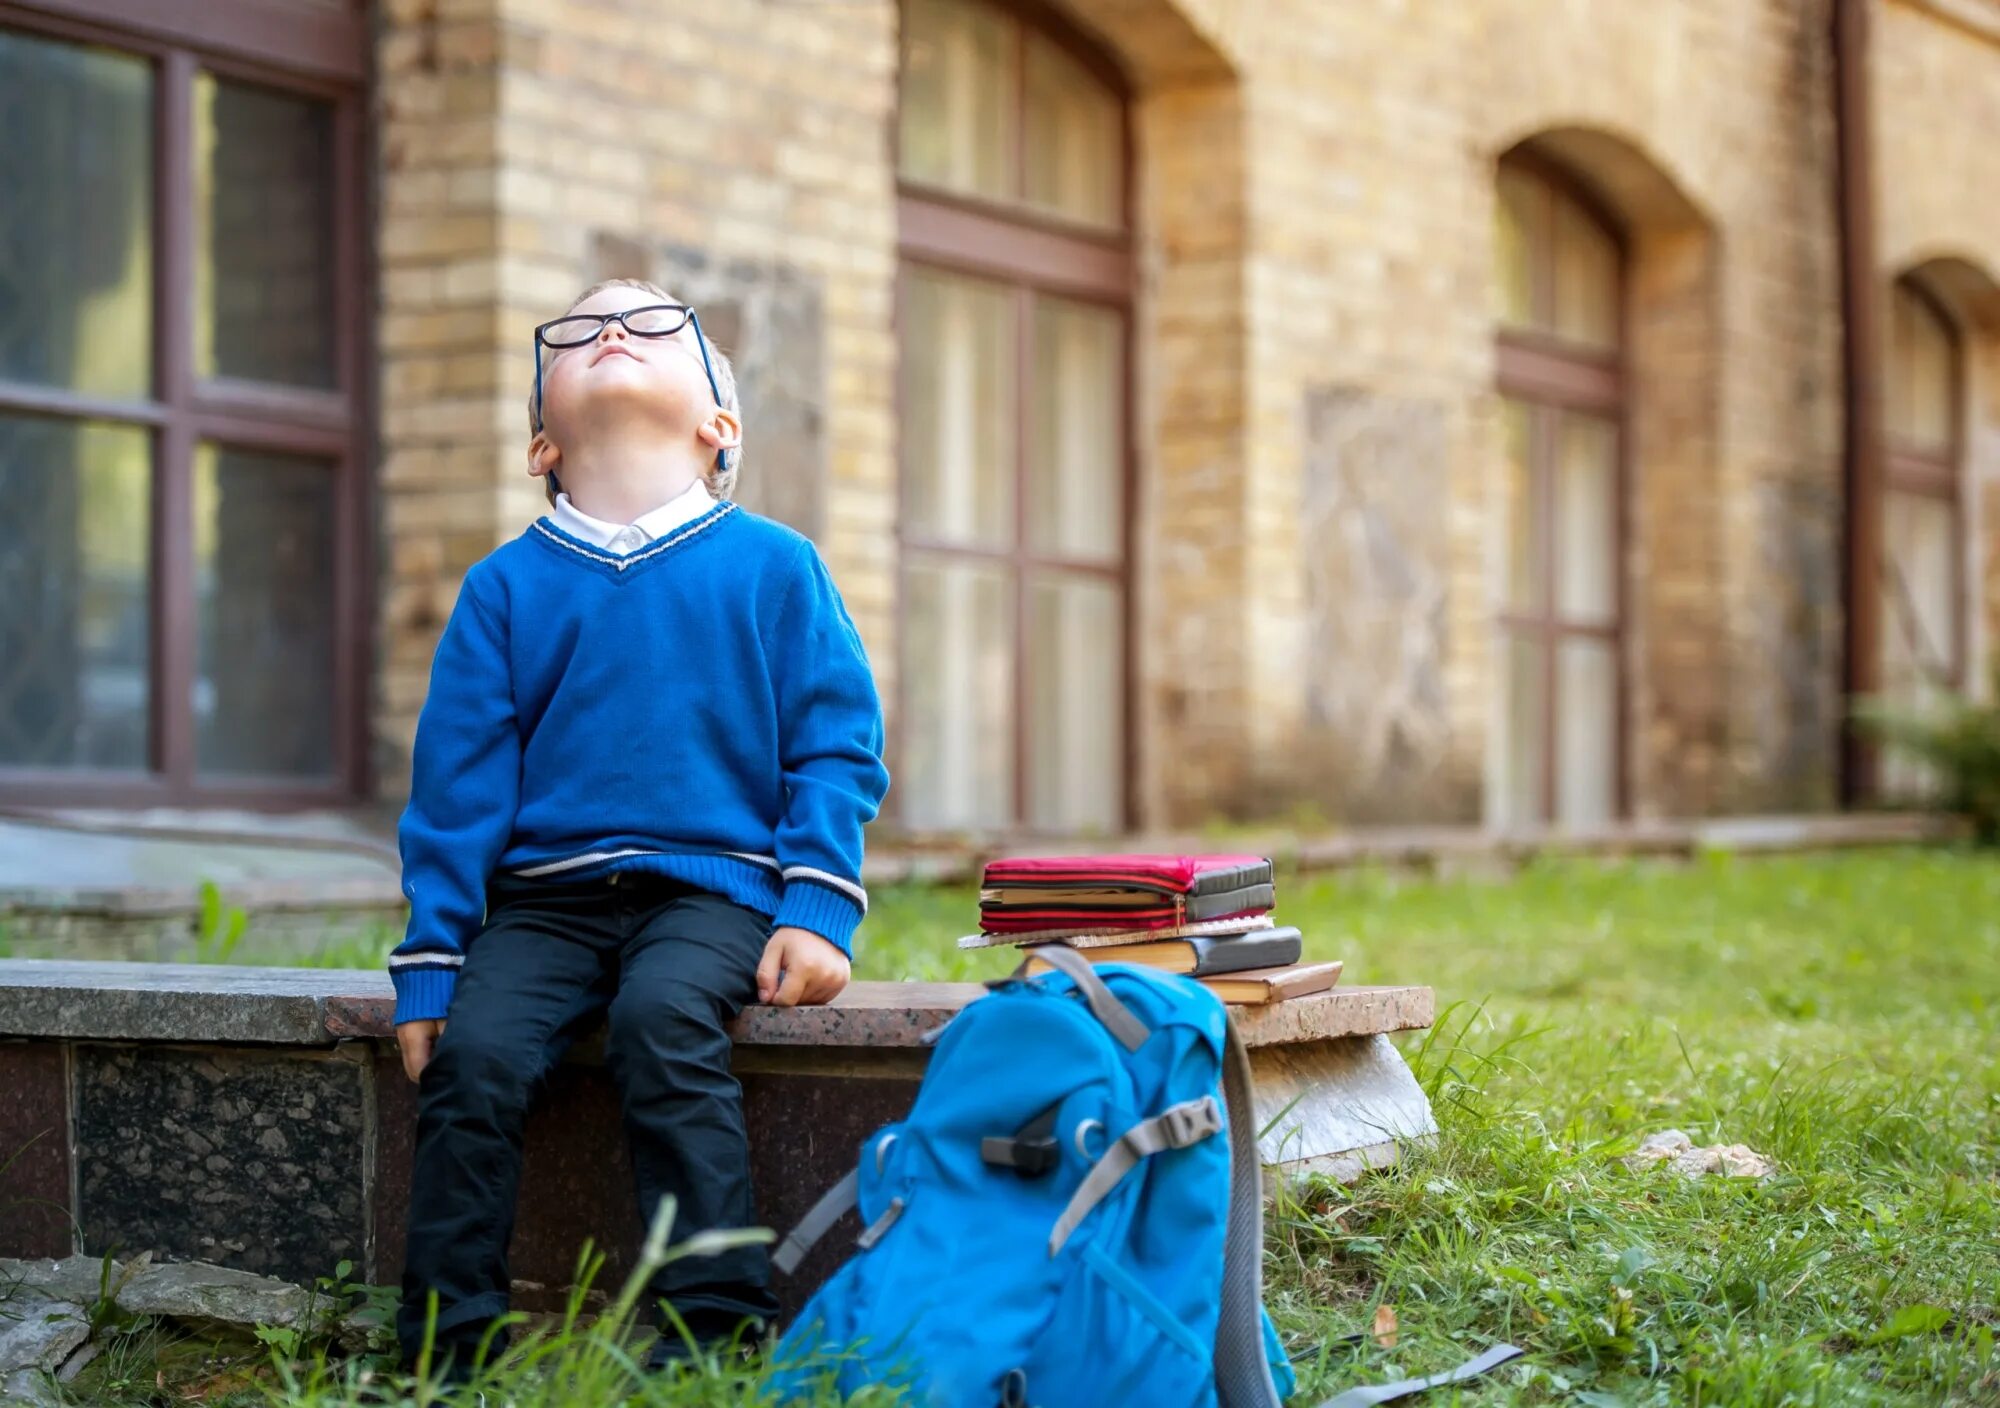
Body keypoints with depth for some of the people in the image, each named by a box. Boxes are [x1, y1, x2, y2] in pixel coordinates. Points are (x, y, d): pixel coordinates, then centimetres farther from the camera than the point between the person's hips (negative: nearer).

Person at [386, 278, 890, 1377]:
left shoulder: (771, 566, 7)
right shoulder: (506, 586, 11)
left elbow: (837, 747, 4)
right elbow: (456, 781, 9)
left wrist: (818, 913, -9)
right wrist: (428, 963, 2)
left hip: (711, 886, -2)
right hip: (543, 897, 2)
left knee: (662, 1020, -32)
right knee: (472, 1051, -23)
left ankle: (714, 1327, -27)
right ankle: (441, 1344, -13)